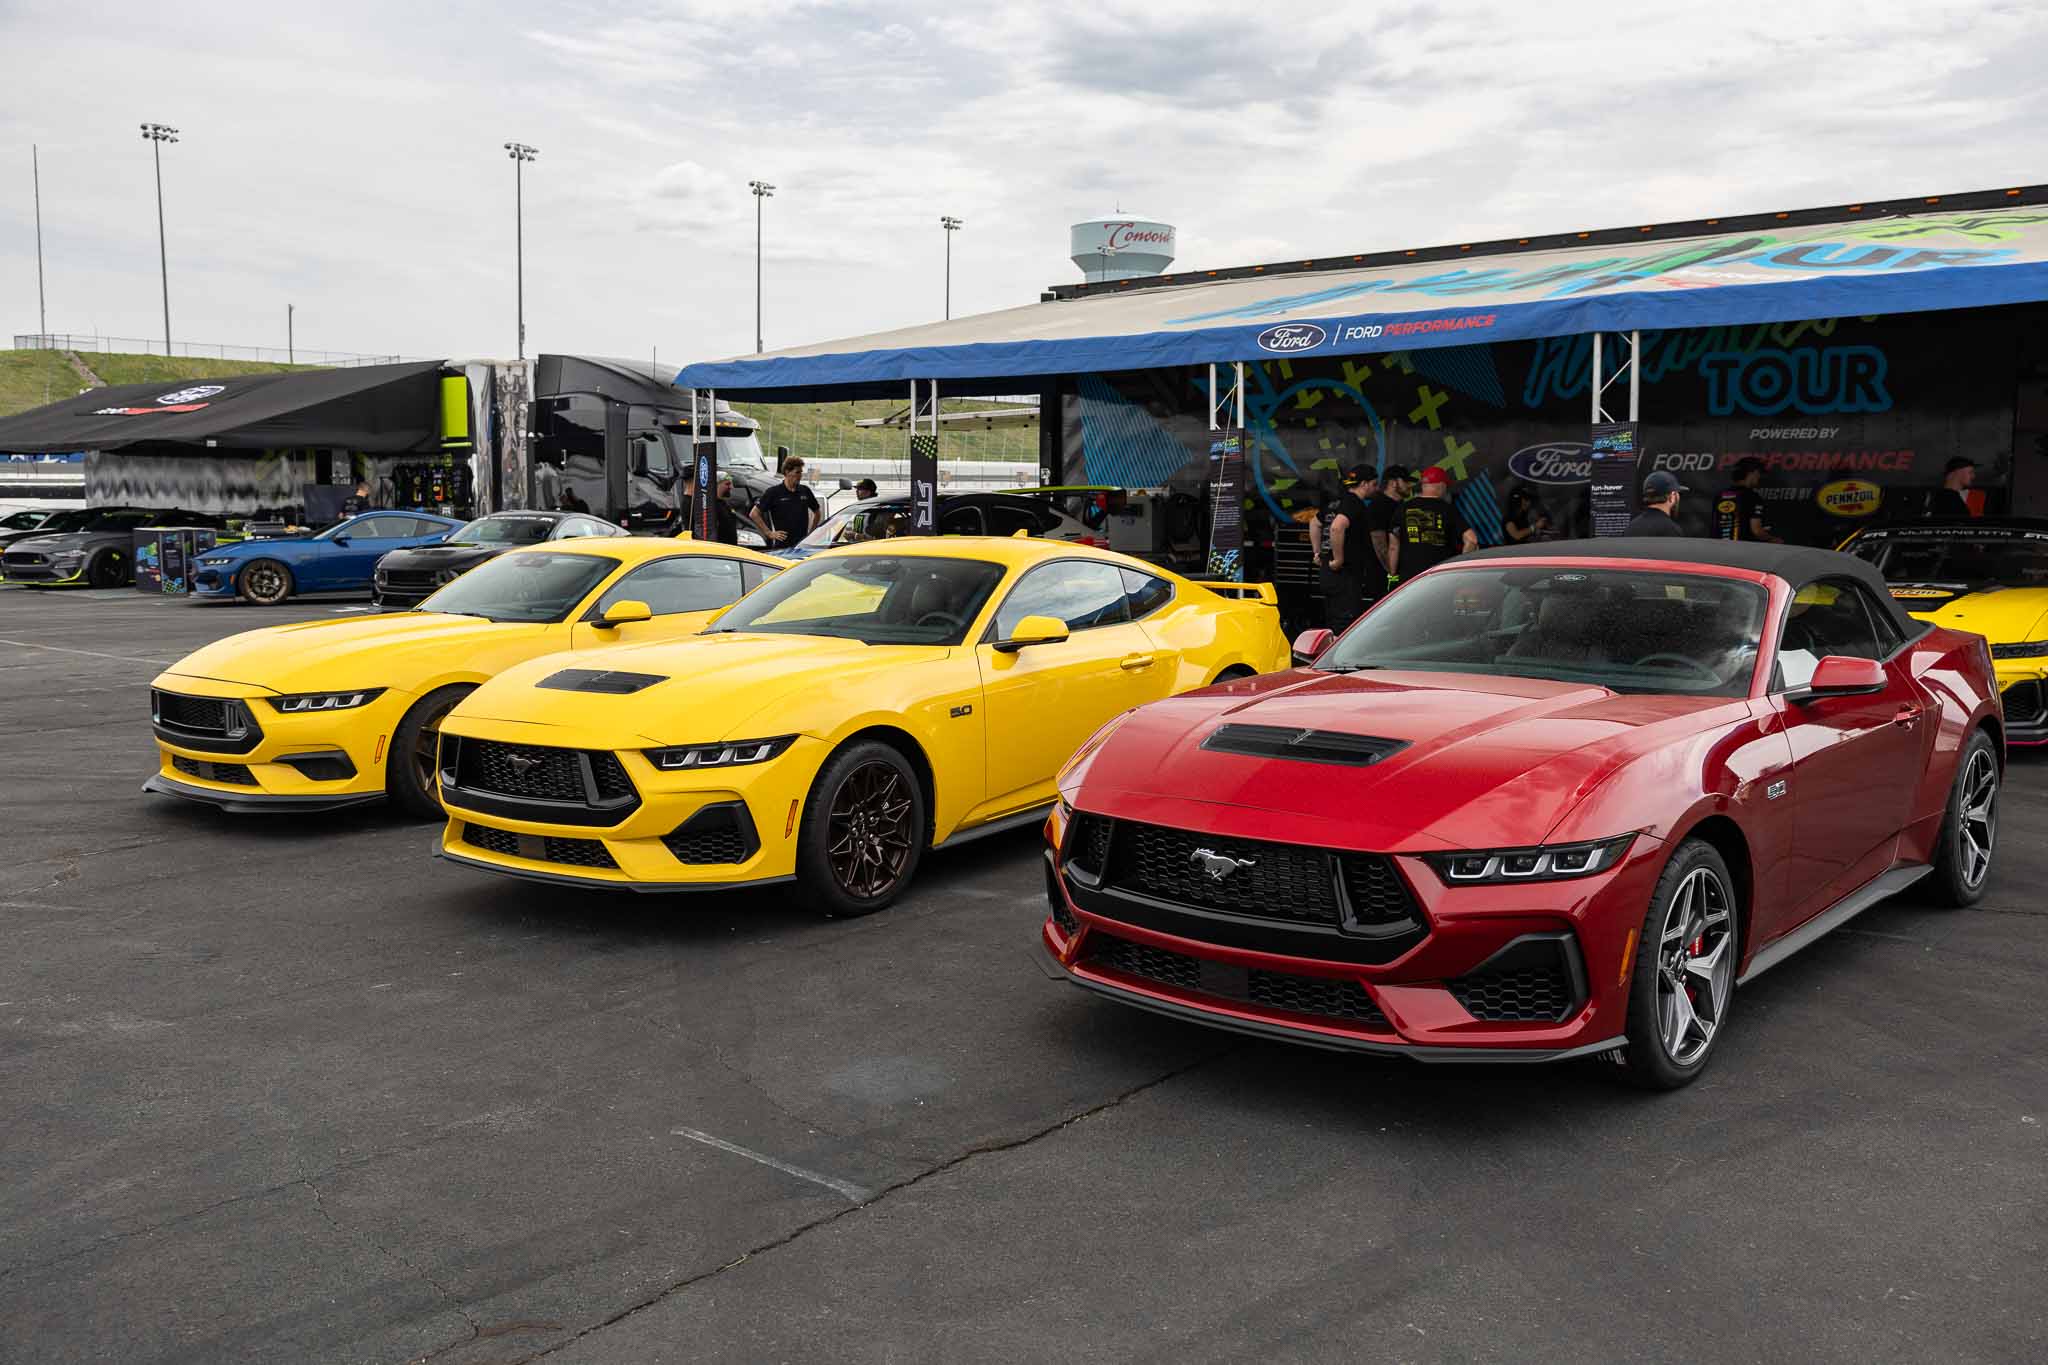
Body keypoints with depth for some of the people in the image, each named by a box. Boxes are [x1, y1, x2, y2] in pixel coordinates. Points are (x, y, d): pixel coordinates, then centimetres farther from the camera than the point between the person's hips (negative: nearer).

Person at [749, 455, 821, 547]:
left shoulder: (805, 491, 9)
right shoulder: (774, 492, -4)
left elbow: (816, 512, 24)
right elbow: (754, 514, -5)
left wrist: (811, 532, 12)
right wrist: (769, 533, -8)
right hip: (781, 545, -4)